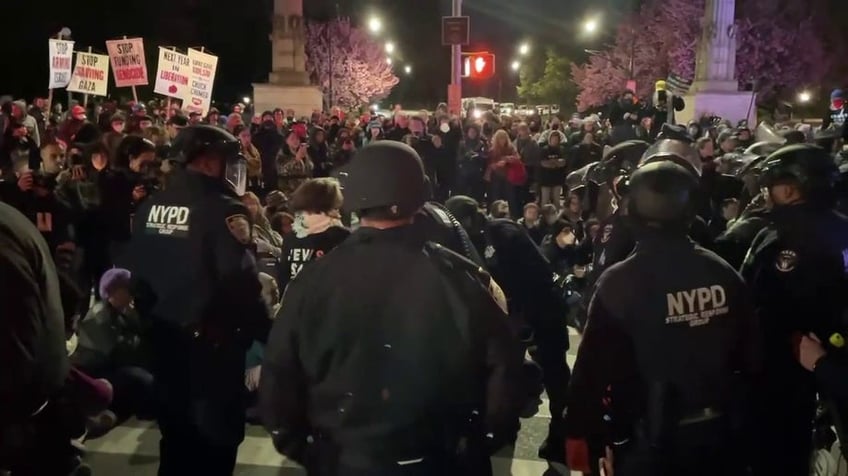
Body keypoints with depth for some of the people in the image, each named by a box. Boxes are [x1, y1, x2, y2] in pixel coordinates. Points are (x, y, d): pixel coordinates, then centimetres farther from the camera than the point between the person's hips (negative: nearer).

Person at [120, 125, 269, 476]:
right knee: (216, 436, 9)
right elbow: (242, 283, -22)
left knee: (175, 432, 22)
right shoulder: (222, 209, -18)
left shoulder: (150, 207, 4)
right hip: (212, 340, -7)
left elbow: (137, 272, 10)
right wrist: (265, 331, -10)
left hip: (166, 336, 7)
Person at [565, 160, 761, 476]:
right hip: (718, 432, 4)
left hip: (650, 439, -3)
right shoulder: (723, 274, -6)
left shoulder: (618, 283, -18)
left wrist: (579, 431, -4)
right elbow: (751, 355, 2)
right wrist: (734, 409, 17)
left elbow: (593, 364, -15)